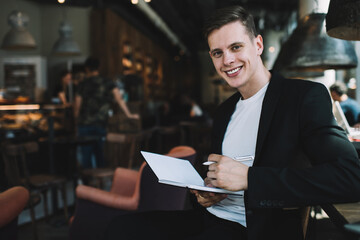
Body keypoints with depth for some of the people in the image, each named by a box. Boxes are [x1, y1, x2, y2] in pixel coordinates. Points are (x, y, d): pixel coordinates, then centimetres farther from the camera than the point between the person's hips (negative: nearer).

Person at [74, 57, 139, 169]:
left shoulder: (83, 84, -1)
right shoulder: (108, 83, 2)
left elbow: (77, 106, 0)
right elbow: (119, 99, -6)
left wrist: (78, 119, 16)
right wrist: (128, 114, -2)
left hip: (84, 123, -2)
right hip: (101, 124, 2)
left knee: (86, 154, 4)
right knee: (99, 152, 15)